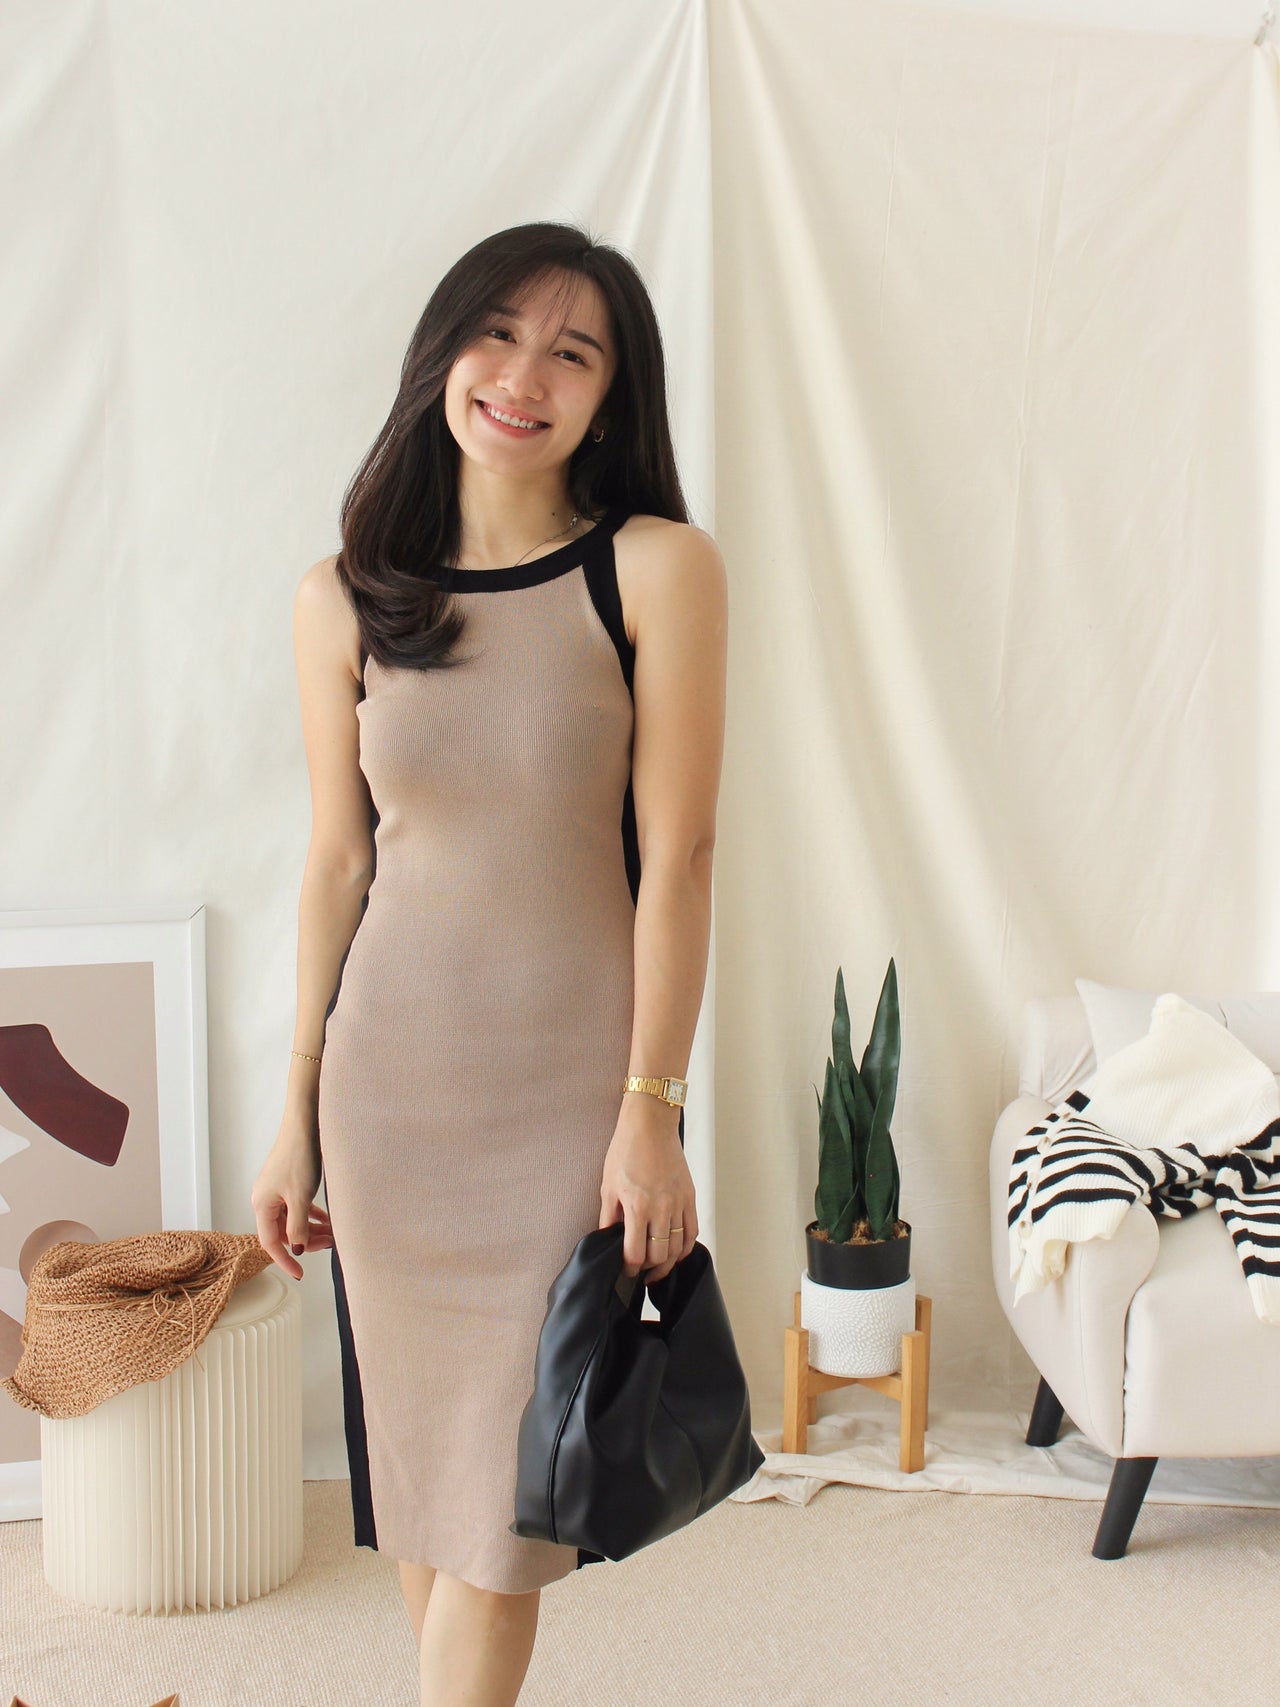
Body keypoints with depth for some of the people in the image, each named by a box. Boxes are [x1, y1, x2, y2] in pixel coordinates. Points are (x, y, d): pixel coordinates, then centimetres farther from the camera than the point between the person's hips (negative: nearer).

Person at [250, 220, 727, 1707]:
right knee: (414, 1439, 13)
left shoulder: (657, 569, -7)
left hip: (571, 1079, -2)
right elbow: (337, 860, 5)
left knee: (504, 1469, 4)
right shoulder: (343, 599, 1)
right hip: (391, 1075, 3)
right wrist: (296, 1113, 6)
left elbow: (676, 854, -9)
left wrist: (651, 1108, -12)